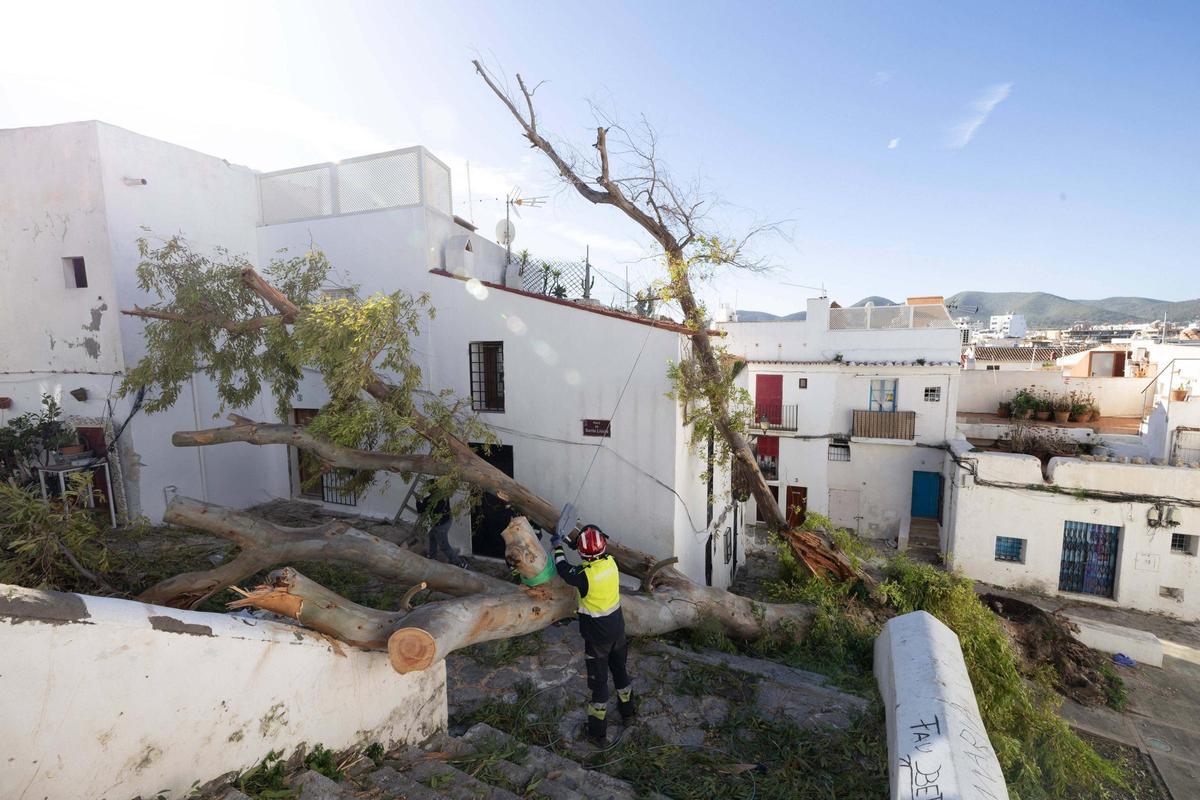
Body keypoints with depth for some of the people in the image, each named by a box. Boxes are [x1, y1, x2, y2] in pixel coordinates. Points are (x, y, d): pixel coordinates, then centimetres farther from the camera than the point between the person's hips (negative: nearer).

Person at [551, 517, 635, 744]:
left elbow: (564, 570, -11)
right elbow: (597, 554, 7)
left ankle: (597, 731, 27)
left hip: (597, 637, -5)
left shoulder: (585, 575, -30)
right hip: (617, 629, 6)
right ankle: (627, 710, 49)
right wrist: (569, 536, 14)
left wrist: (558, 546, 4)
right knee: (620, 669, 27)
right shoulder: (611, 562, -15)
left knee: (599, 680, 11)